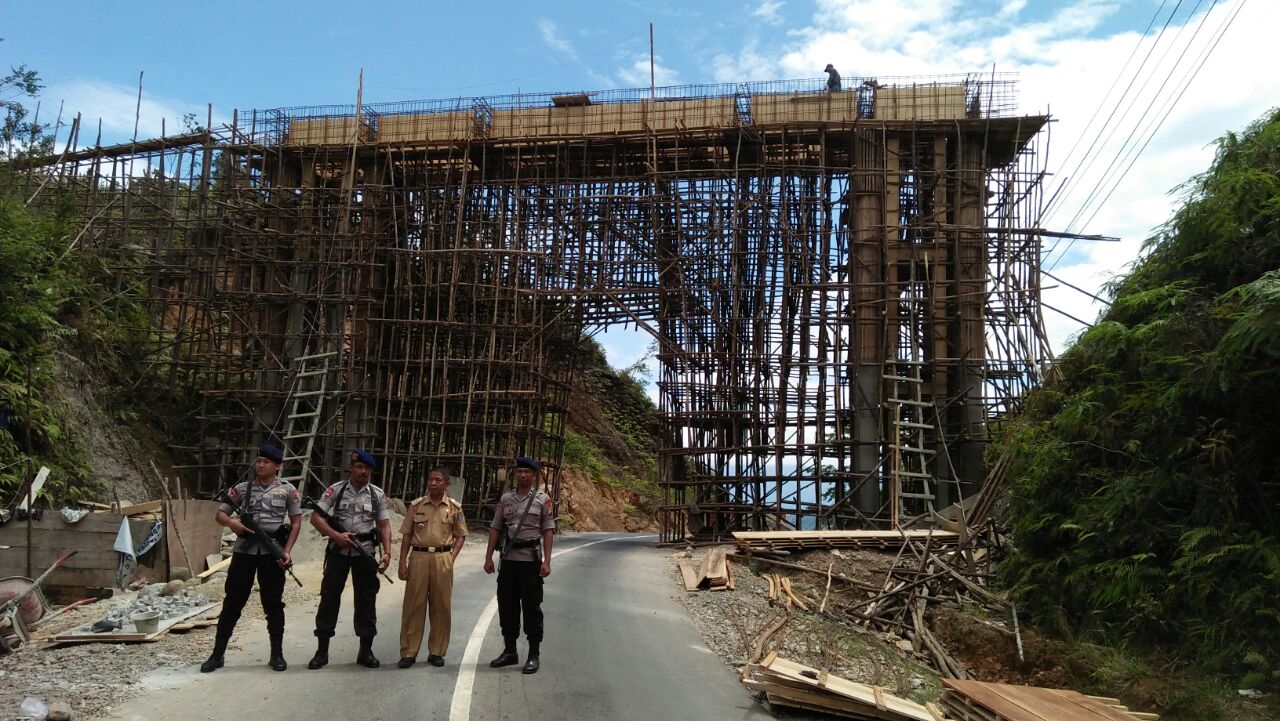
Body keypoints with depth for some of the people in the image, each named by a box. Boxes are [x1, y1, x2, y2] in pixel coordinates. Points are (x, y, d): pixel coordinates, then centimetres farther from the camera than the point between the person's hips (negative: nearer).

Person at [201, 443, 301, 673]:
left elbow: (296, 523, 3)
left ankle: (277, 653, 13)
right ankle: (217, 654, 12)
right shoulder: (241, 488, 7)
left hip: (272, 552, -1)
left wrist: (287, 551, -7)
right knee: (233, 601, 4)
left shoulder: (288, 490, 2)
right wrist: (231, 522, -14)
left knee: (273, 602, 4)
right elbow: (220, 514, 10)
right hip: (244, 550, 1)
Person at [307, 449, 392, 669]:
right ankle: (322, 650, 10)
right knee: (329, 596, 1)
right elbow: (315, 517, -4)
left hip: (365, 551, 1)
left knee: (366, 599, 4)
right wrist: (336, 535, -17)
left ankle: (366, 650, 14)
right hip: (339, 550, -1)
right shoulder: (336, 490, 0)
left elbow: (384, 525, 3)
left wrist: (387, 552, -10)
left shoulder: (377, 494, 4)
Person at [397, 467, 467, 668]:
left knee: (441, 606, 4)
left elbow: (460, 535, 9)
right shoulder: (416, 505, 6)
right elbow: (406, 535, 8)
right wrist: (402, 562, 1)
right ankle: (408, 652, 9)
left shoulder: (454, 507, 5)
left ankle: (437, 652, 15)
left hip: (442, 559, 0)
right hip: (418, 557, 0)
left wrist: (452, 557, -4)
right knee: (413, 605, 2)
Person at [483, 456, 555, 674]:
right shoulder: (505, 499, 9)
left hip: (531, 560, -4)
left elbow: (548, 531, -5)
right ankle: (509, 651, 24)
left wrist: (546, 562, -12)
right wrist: (488, 557, 5)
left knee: (531, 607, 0)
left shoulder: (543, 500, -1)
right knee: (506, 606, 10)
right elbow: (495, 529, 10)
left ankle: (533, 656, 9)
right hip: (508, 559, 4)